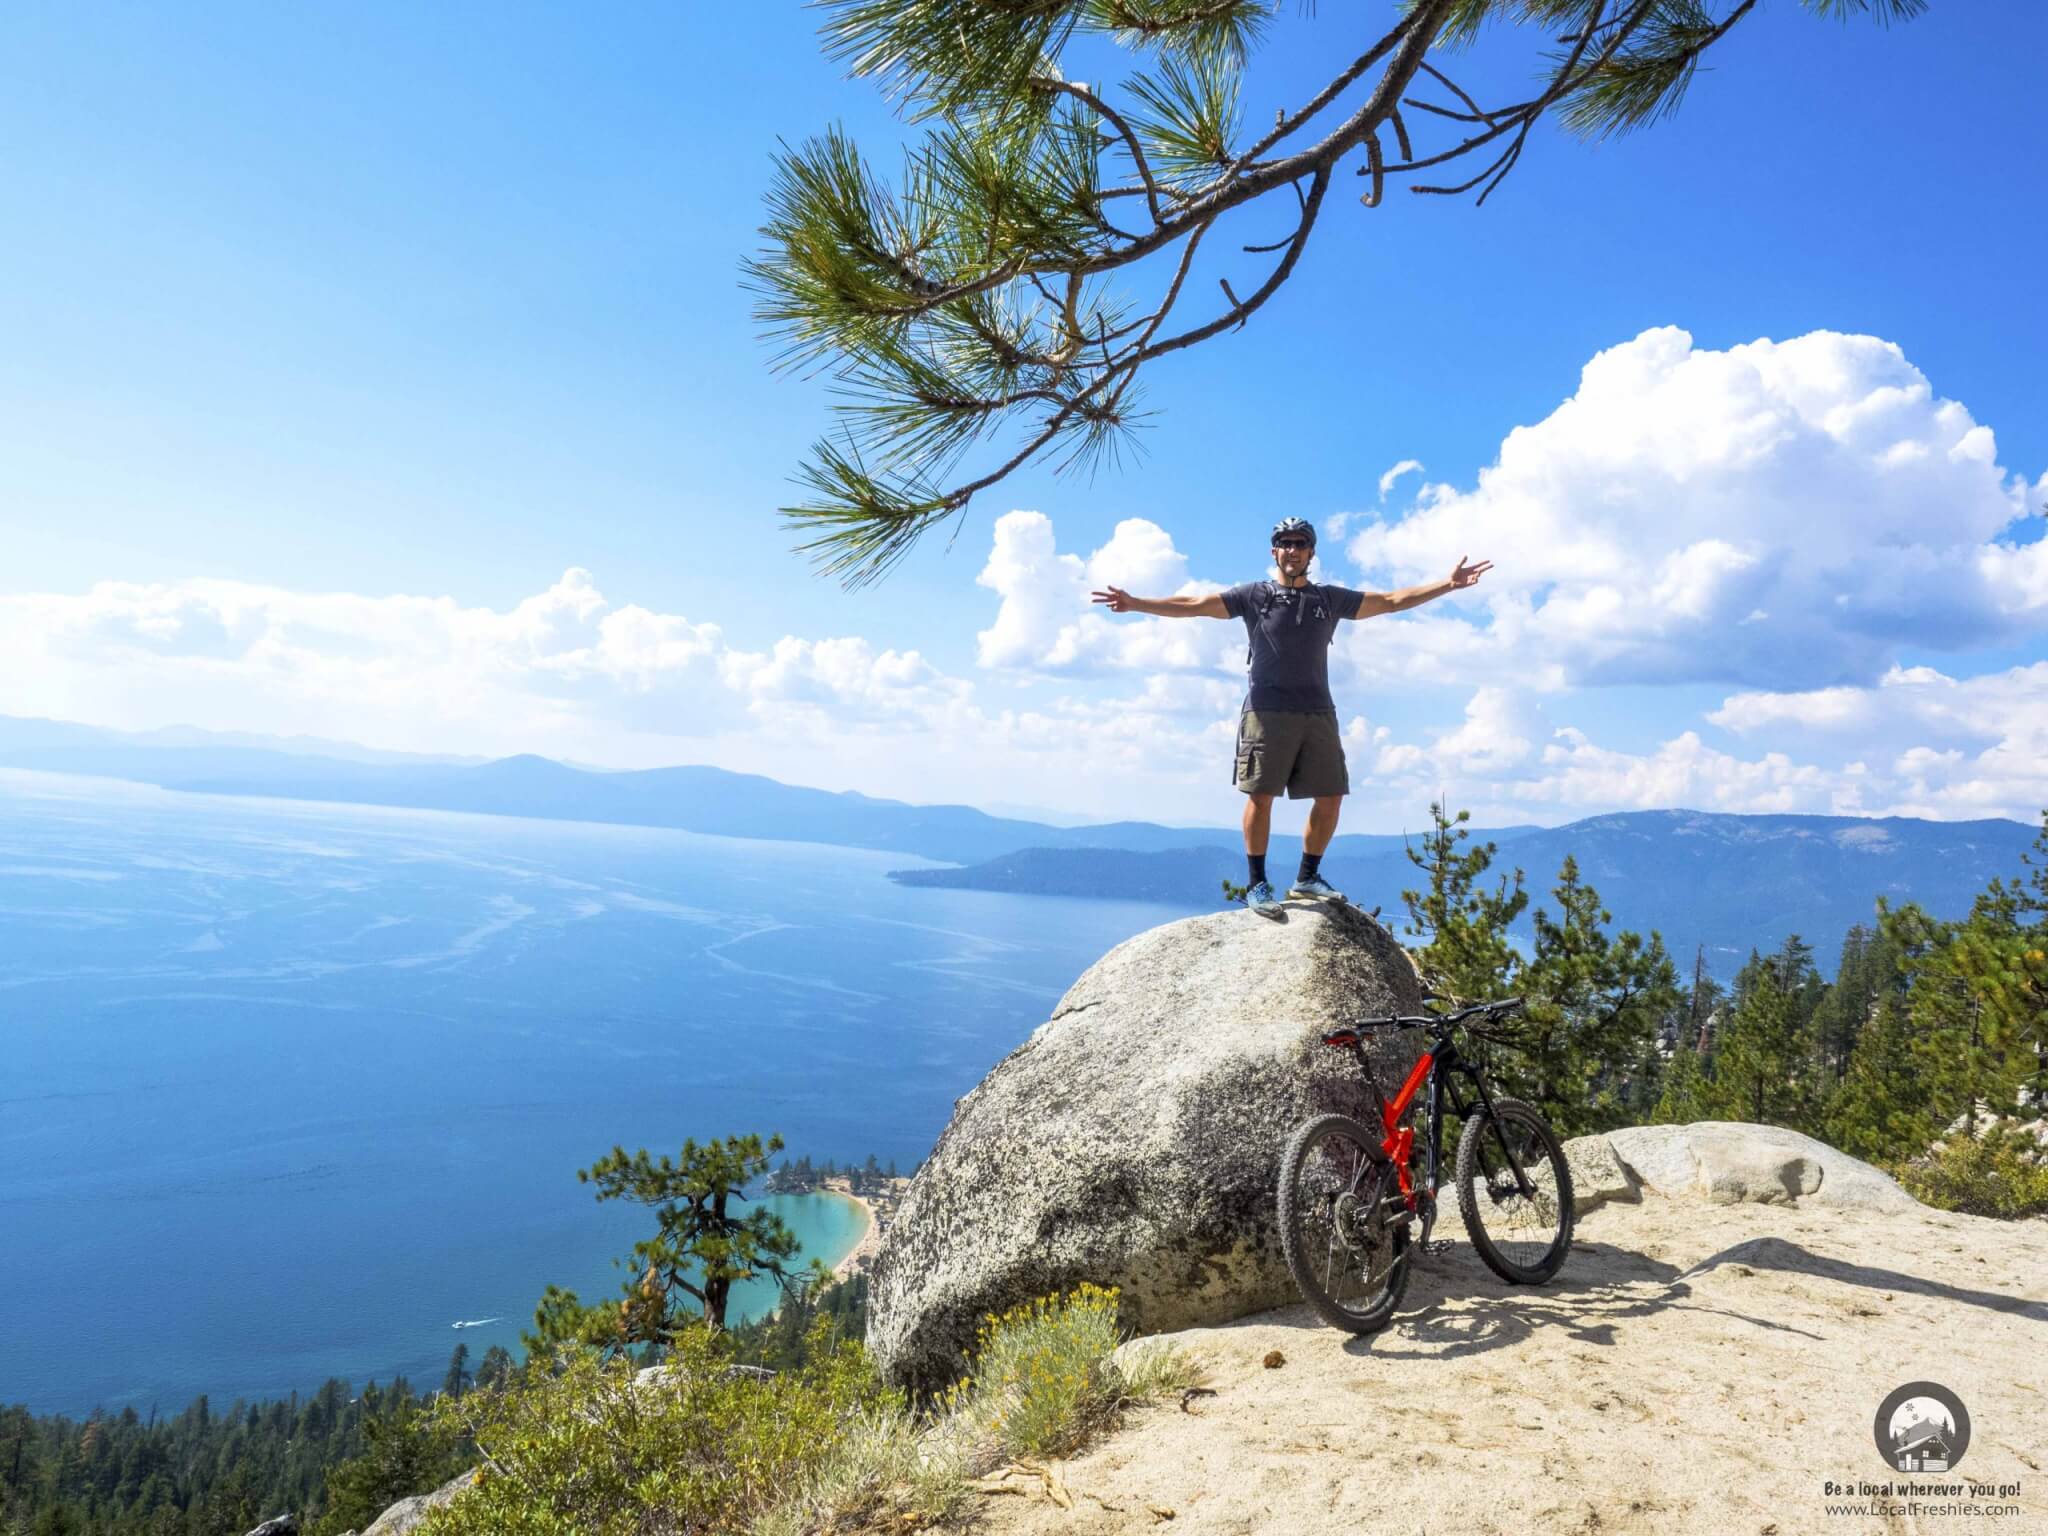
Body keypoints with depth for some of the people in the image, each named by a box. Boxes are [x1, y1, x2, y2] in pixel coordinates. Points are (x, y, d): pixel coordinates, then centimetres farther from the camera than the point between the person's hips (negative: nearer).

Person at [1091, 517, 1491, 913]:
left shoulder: (1330, 598, 15)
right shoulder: (1254, 595, 6)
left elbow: (1391, 601, 15)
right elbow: (1194, 605, -1)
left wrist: (1447, 584, 8)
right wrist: (1135, 604, -10)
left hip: (1318, 713, 4)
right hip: (1267, 711, -3)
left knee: (1330, 797, 2)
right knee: (1260, 796, -8)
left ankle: (1307, 877, 18)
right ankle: (1257, 884, 3)